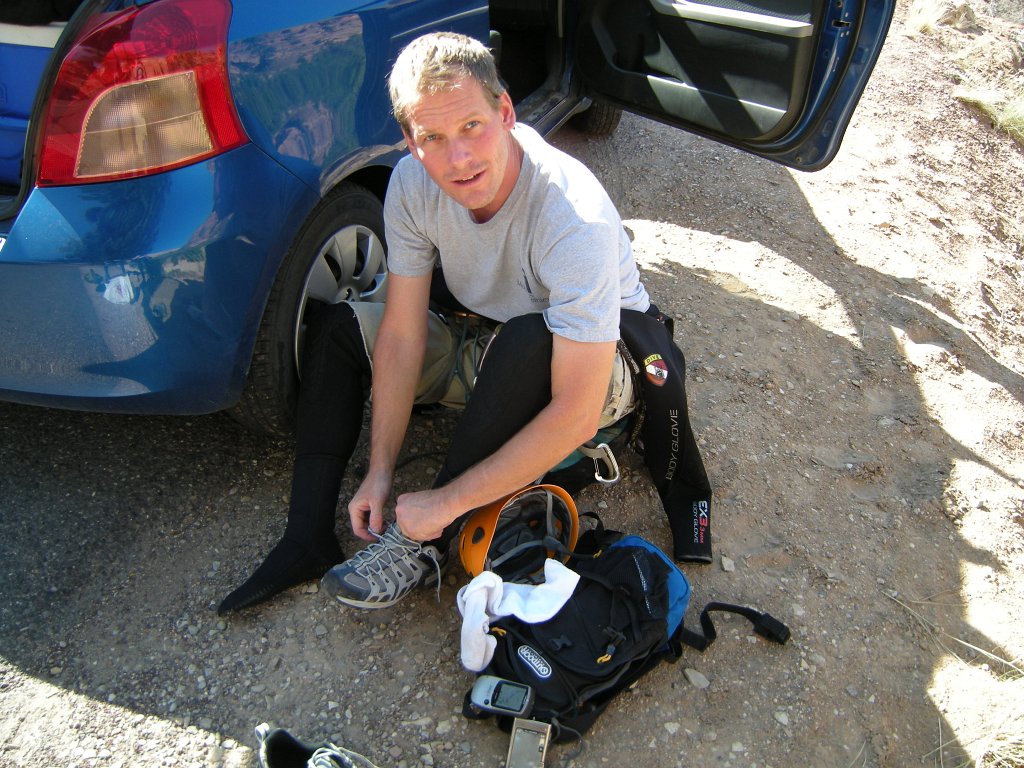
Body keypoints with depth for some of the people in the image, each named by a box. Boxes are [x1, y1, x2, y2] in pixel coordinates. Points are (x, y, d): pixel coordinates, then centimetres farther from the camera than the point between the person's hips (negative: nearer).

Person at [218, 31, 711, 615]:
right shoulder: (413, 183, -18)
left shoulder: (577, 220, -36)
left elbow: (576, 414, -36)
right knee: (337, 327, -6)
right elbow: (403, 333, -12)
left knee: (525, 344, -39)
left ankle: (430, 545, -22)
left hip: (602, 363, -5)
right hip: (484, 337, 6)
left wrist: (446, 502, -30)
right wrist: (380, 472, -16)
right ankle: (309, 540, -10)